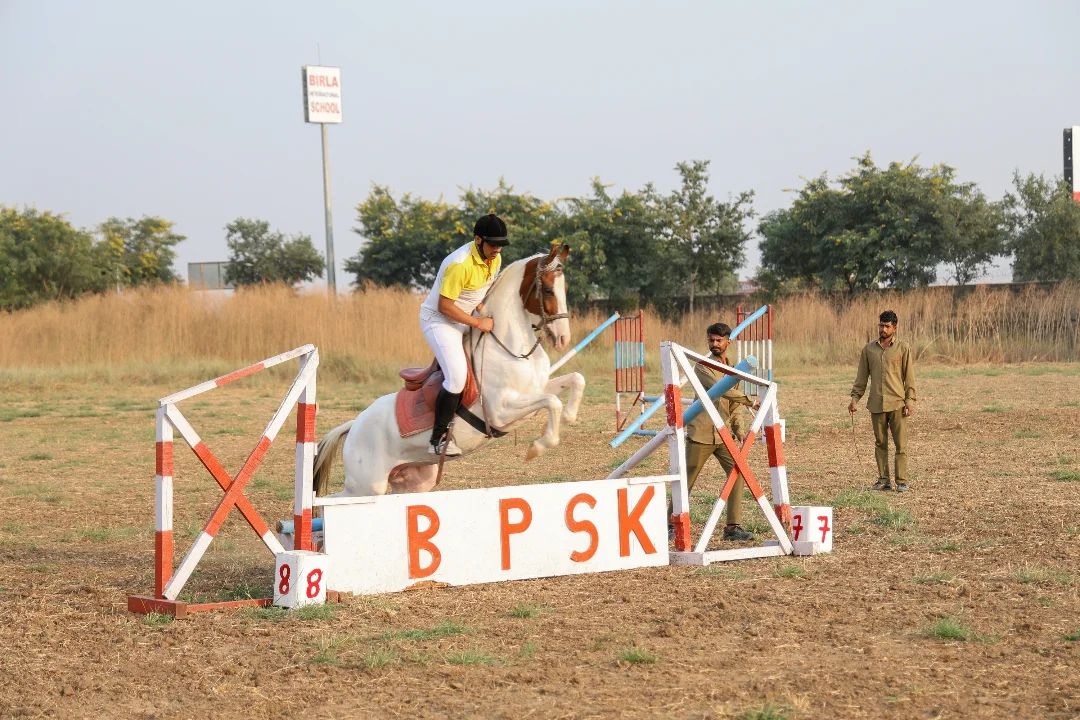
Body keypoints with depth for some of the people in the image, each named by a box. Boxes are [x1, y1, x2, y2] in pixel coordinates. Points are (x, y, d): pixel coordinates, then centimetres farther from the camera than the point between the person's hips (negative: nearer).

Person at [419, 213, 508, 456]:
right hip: (438, 320, -9)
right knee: (457, 376, -22)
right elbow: (444, 306, -26)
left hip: (462, 319, 9)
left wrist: (481, 307, -3)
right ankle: (438, 439, -15)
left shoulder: (495, 259, -2)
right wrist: (478, 323, -23)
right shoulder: (460, 264, -29)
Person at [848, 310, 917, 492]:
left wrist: (910, 399, -6)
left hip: (897, 404, -3)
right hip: (876, 404, 3)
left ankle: (901, 481, -1)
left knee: (901, 444, -4)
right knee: (880, 444, 5)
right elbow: (862, 376, 13)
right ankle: (883, 480, 10)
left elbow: (909, 376, 2)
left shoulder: (902, 348, 2)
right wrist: (855, 397, 6)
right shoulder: (869, 349, 10)